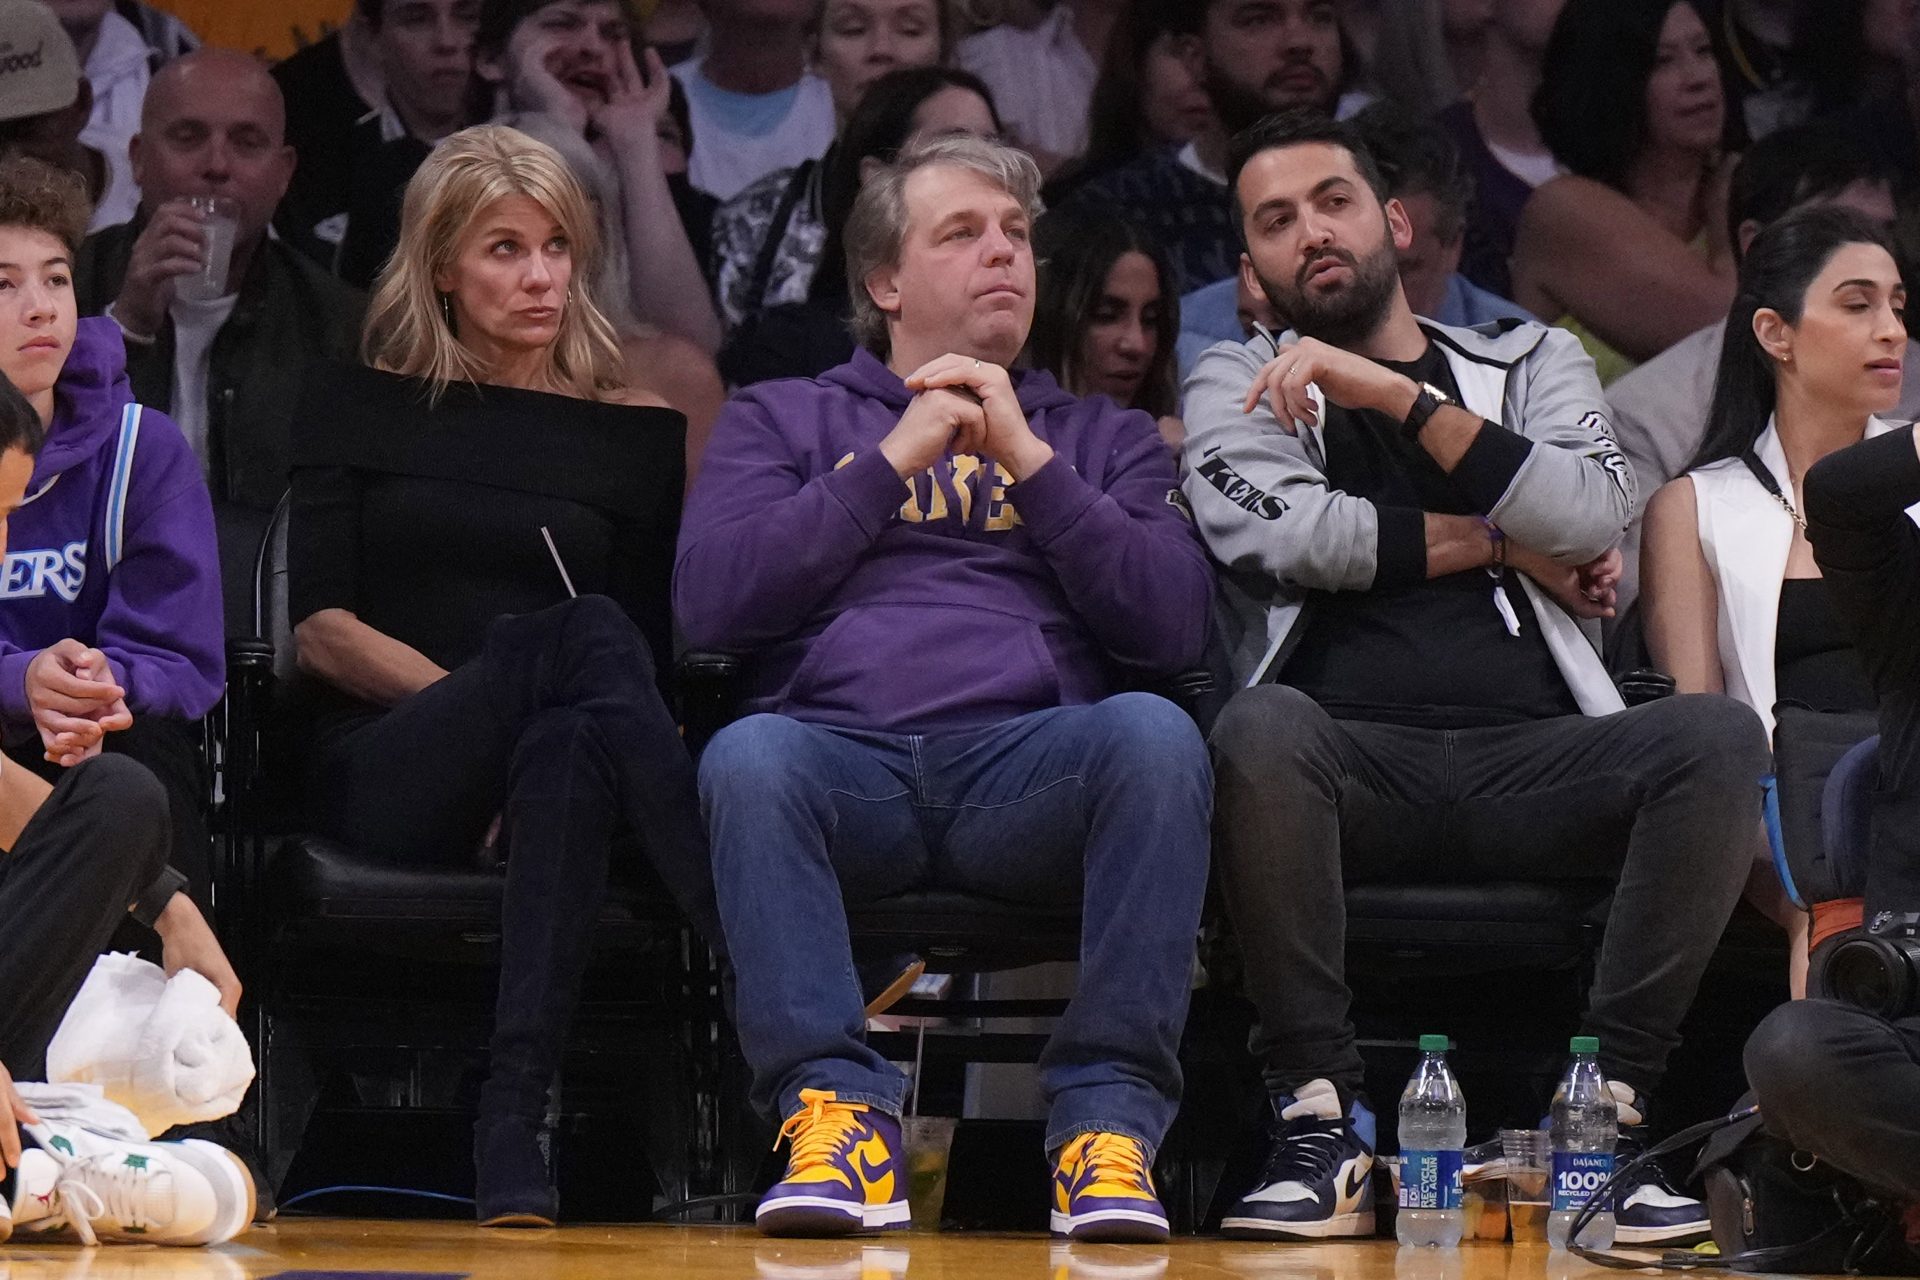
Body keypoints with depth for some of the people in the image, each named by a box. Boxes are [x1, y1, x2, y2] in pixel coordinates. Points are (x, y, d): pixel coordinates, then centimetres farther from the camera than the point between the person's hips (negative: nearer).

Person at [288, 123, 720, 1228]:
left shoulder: (635, 432, 19)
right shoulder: (362, 407, 17)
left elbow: (657, 661, 13)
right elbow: (321, 628, 4)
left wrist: (537, 719, -10)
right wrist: (490, 694, -11)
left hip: (568, 762, 1)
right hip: (388, 777, -1)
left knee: (568, 747, -41)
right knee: (583, 634, -35)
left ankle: (516, 1125, -54)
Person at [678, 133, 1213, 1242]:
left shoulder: (1101, 438, 27)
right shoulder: (782, 420, 25)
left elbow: (1176, 628, 8)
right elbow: (712, 603, 5)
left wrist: (1029, 461, 3)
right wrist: (896, 458, 4)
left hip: (1033, 765, 1)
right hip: (847, 762, -1)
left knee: (1154, 734, -34)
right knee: (750, 755, -36)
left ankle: (1109, 1114, -32)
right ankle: (838, 1108, -35)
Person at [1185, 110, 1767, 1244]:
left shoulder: (1532, 363, 22)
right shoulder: (1239, 384, 20)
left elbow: (1591, 519, 0)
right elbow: (1280, 535, -2)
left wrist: (1400, 397, -6)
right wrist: (1502, 542, 5)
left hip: (1530, 760, 2)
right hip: (1353, 758, -2)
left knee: (1720, 736, -28)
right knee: (1259, 726, -37)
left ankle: (1607, 1114, -28)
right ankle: (1324, 1124, -33)